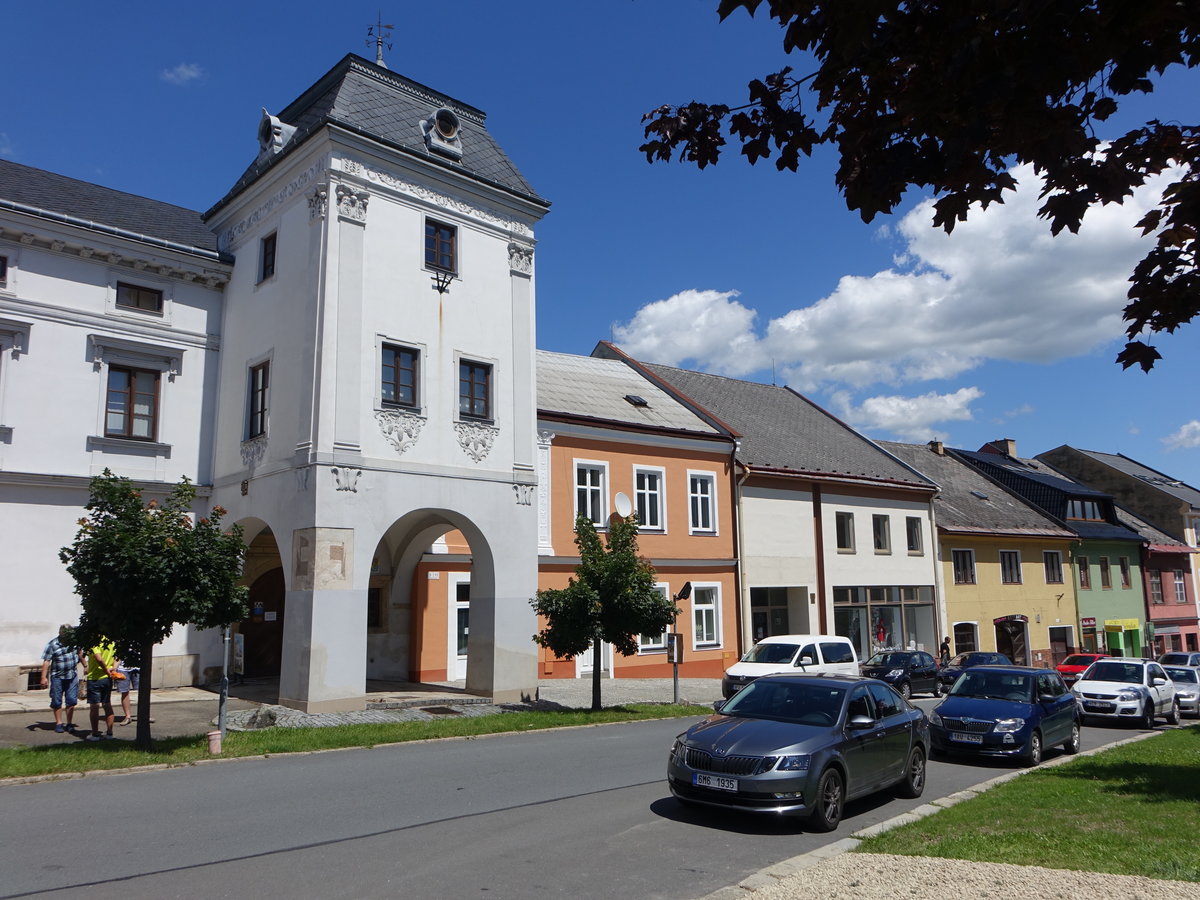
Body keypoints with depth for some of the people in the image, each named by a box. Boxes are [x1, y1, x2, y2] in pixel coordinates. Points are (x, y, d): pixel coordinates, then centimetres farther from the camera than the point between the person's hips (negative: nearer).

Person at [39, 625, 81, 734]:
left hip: (72, 676, 3)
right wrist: (43, 677, -16)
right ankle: (58, 723, 15)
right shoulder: (52, 644, -10)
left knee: (71, 700, 2)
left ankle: (69, 724, 11)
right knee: (57, 701, 4)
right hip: (57, 677, -3)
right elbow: (46, 662, -11)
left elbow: (79, 653, 21)